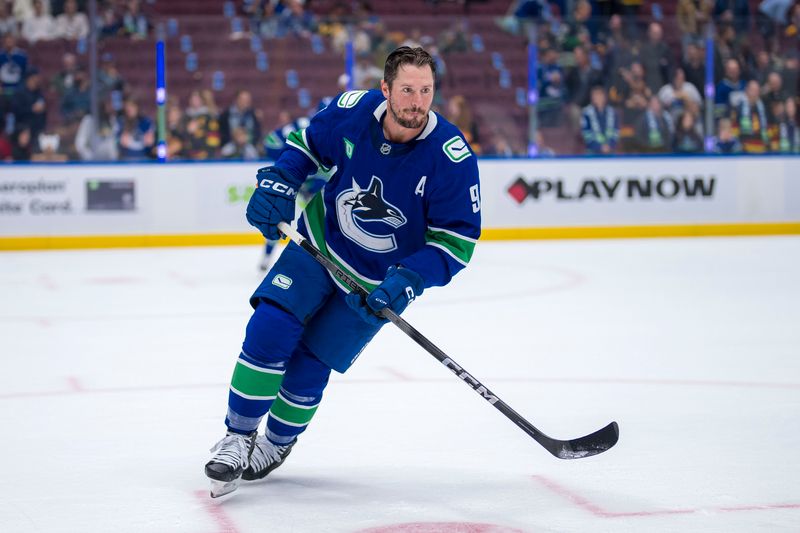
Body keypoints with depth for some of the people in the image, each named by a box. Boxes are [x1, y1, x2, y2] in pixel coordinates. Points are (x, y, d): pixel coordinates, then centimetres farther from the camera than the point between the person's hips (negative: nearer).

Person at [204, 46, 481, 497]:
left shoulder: (452, 157, -26)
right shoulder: (352, 111, -18)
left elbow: (458, 238, -19)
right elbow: (308, 144, 4)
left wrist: (408, 281, -30)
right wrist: (277, 184, -11)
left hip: (378, 280, -2)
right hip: (320, 241, 2)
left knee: (308, 365, -2)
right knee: (269, 328, -14)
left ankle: (277, 444, 26)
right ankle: (239, 436, 3)